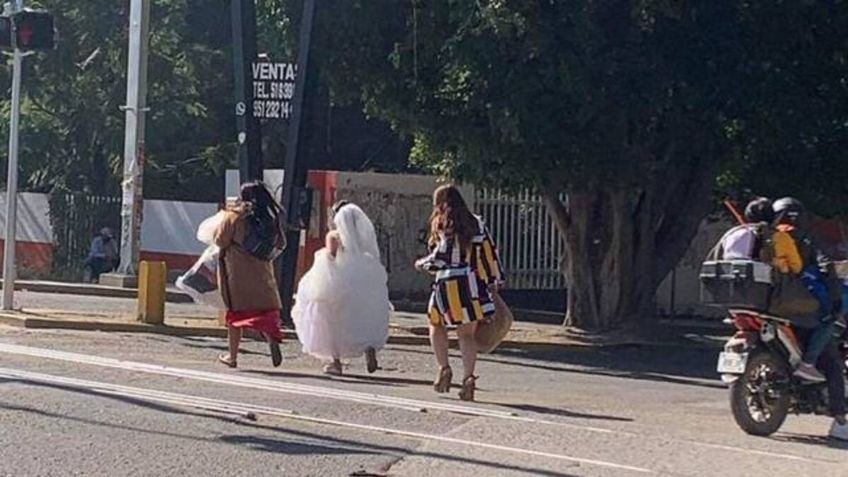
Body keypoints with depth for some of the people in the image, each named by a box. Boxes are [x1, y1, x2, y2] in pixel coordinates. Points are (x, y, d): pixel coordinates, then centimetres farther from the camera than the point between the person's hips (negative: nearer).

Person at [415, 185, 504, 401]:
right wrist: (495, 280, 16)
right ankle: (468, 377, -6)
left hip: (448, 284, -4)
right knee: (467, 334, 7)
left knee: (437, 326, 18)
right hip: (472, 283, 4)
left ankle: (444, 368, 6)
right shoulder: (475, 223, 9)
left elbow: (441, 257, -13)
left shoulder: (443, 225, -6)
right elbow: (490, 252, 9)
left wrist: (422, 264, 5)